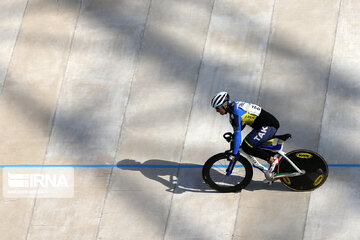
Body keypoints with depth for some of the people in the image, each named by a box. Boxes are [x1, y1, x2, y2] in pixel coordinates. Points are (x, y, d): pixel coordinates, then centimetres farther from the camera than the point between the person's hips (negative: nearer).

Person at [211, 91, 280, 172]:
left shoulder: (235, 112, -19)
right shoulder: (234, 106, 11)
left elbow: (238, 133, -24)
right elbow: (242, 123, 28)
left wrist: (234, 154, -22)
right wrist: (232, 136, 24)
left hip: (269, 126, -10)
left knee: (247, 146, -13)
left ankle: (272, 160, -7)